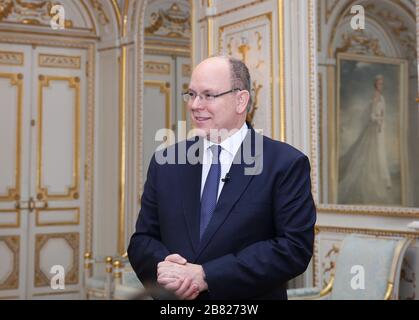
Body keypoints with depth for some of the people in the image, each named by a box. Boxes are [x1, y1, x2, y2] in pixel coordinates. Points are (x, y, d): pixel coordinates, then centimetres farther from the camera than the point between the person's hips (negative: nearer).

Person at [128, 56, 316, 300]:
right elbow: (142, 239, 3)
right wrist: (163, 266, -19)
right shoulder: (166, 163, 0)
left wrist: (206, 275, -22)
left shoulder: (286, 164, -11)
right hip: (173, 304, 3)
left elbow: (295, 247, -18)